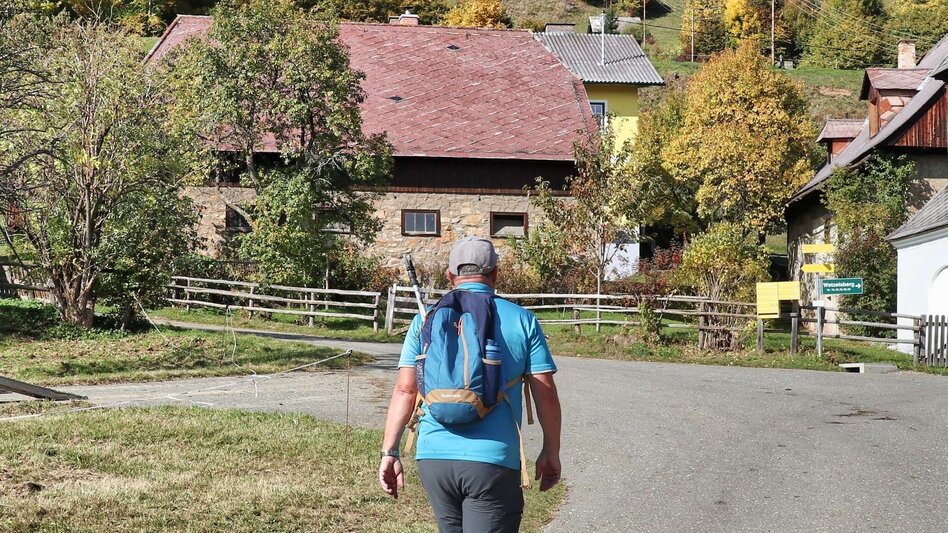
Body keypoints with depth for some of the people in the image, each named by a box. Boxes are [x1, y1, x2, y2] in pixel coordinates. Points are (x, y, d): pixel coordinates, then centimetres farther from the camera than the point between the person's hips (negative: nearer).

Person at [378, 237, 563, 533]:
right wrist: (551, 453, 12)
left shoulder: (427, 319, 7)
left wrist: (389, 452, 3)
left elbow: (405, 390, 0)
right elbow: (545, 394, 2)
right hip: (493, 461, -3)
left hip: (433, 457, 3)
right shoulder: (522, 320, 2)